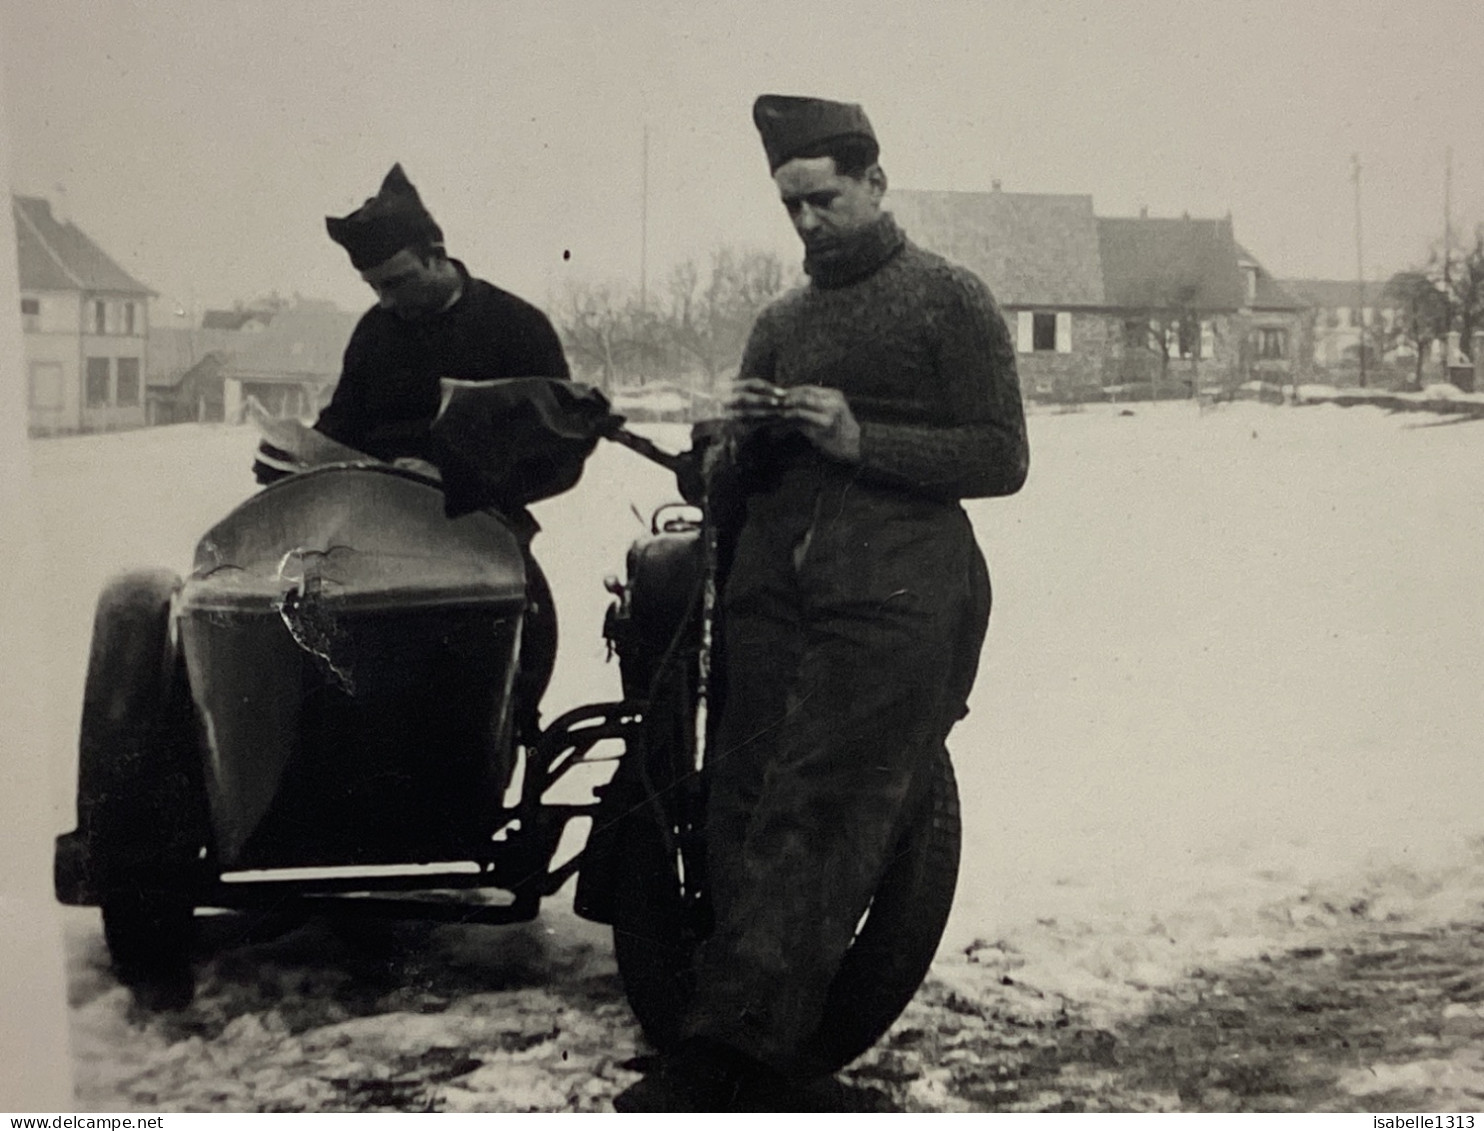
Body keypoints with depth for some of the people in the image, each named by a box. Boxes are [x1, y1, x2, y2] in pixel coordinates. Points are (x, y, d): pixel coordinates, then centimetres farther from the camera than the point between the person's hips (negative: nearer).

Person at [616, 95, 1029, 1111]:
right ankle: (737, 1033, -3)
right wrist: (748, 437, 4)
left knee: (816, 816, -16)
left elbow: (1002, 458, -2)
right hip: (773, 585, 7)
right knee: (740, 805, -5)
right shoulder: (781, 324, 25)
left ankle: (731, 1055, -21)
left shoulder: (951, 301, 7)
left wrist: (860, 438, -12)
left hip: (895, 596, -6)